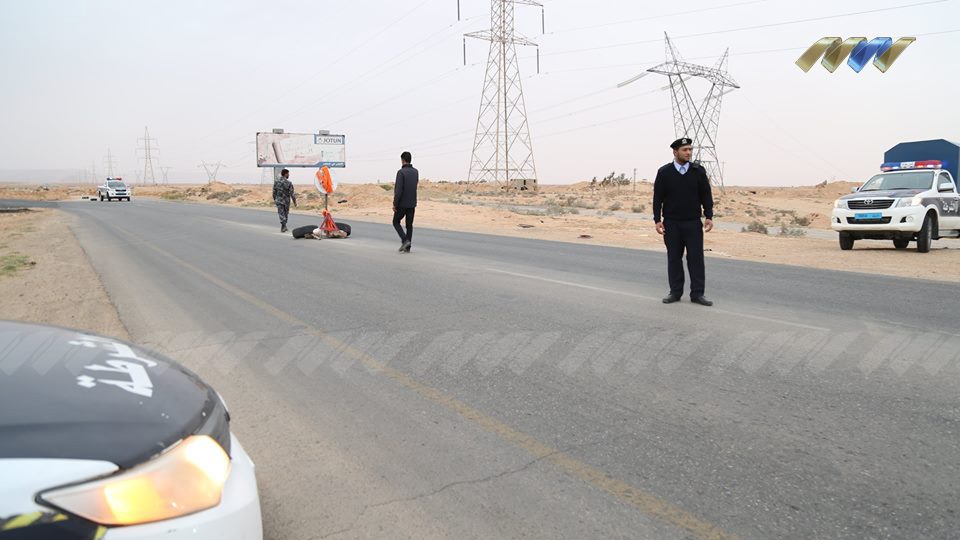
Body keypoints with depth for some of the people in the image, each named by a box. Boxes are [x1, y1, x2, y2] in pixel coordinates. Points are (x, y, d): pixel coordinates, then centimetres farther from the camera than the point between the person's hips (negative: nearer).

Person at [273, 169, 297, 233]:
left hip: (278, 201, 2)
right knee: (285, 214, 16)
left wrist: (274, 199, 18)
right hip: (286, 201, -1)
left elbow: (274, 192, 4)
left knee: (281, 214, 3)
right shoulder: (289, 183, -14)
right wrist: (294, 202, -2)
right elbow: (292, 194, -12)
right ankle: (283, 226, 25)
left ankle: (283, 226, -11)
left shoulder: (276, 181, -3)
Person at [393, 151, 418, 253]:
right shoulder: (416, 172, 6)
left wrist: (394, 204, -13)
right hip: (412, 203, 6)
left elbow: (399, 190, -20)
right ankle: (407, 247, 7)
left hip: (402, 203, -6)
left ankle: (405, 240, -7)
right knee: (409, 225, 9)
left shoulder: (401, 172, -15)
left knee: (396, 222, 11)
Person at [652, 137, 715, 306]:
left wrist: (709, 216, -6)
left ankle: (697, 294, 5)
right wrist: (657, 220, -6)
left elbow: (706, 195, 3)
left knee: (696, 258, -1)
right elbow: (657, 198, 0)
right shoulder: (664, 172, -1)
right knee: (674, 258, 6)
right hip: (671, 224, 0)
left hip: (693, 223, 1)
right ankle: (675, 292, 14)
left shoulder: (698, 171, 2)